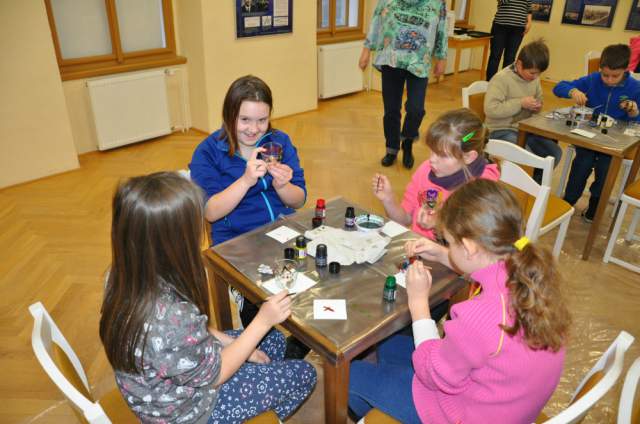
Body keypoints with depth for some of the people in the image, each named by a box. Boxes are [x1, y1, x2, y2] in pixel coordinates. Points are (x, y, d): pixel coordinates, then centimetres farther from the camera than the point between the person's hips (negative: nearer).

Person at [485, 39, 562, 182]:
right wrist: (520, 103, -24)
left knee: (555, 153, -3)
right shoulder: (501, 78, -18)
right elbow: (490, 109, -27)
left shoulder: (534, 78, 5)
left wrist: (538, 107, -1)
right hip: (502, 130, -8)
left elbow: (539, 99, 24)